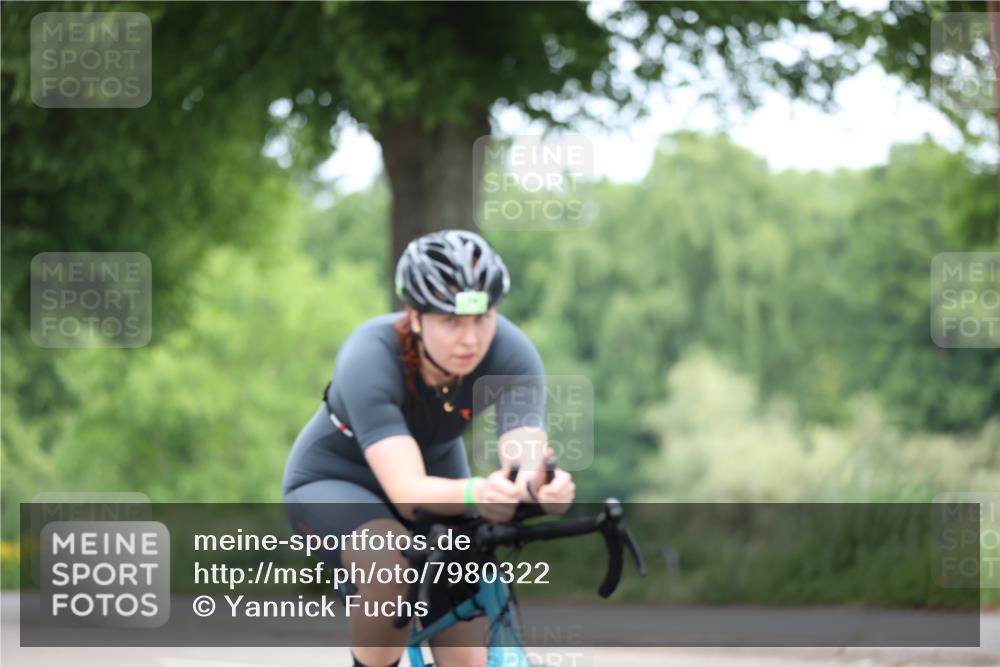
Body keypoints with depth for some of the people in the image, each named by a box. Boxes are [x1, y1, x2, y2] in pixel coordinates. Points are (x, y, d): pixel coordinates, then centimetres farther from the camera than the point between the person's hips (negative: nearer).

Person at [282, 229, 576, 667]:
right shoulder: (370, 359, -35)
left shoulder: (512, 355, -26)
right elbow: (408, 490, -46)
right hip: (334, 481, -4)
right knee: (393, 566, -38)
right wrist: (475, 494, -67)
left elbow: (525, 463, -38)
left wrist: (541, 487, -63)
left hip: (438, 475, 4)